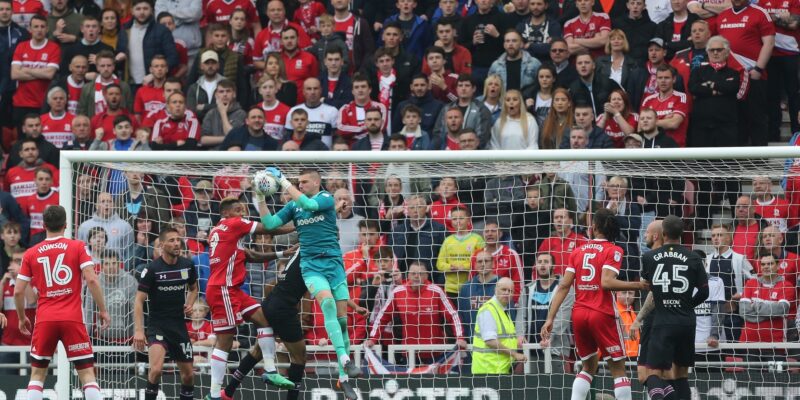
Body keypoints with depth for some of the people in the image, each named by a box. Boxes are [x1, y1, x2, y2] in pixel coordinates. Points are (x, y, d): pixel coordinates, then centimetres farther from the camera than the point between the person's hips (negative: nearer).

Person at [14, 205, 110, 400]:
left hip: (44, 320, 2)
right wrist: (103, 310, -1)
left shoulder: (31, 254, 7)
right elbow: (91, 280, -9)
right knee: (87, 372, 1)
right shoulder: (78, 247, 2)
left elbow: (18, 291, 6)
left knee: (37, 373, 11)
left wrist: (22, 318, 21)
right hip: (73, 318, -2)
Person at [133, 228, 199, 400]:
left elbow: (193, 288, 21)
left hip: (179, 325, 5)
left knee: (188, 374, 9)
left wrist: (189, 304, 0)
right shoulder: (152, 269, -13)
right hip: (157, 324, -5)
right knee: (156, 369, -25)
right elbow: (139, 300, -11)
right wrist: (139, 330, -20)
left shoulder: (187, 265, 1)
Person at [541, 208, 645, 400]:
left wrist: (550, 319, 3)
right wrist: (637, 285, -14)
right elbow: (606, 282, -19)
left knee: (589, 366, 18)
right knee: (618, 368, 2)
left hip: (579, 313, 5)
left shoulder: (578, 251, 10)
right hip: (602, 314, -5)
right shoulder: (613, 251, -4)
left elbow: (563, 286, 5)